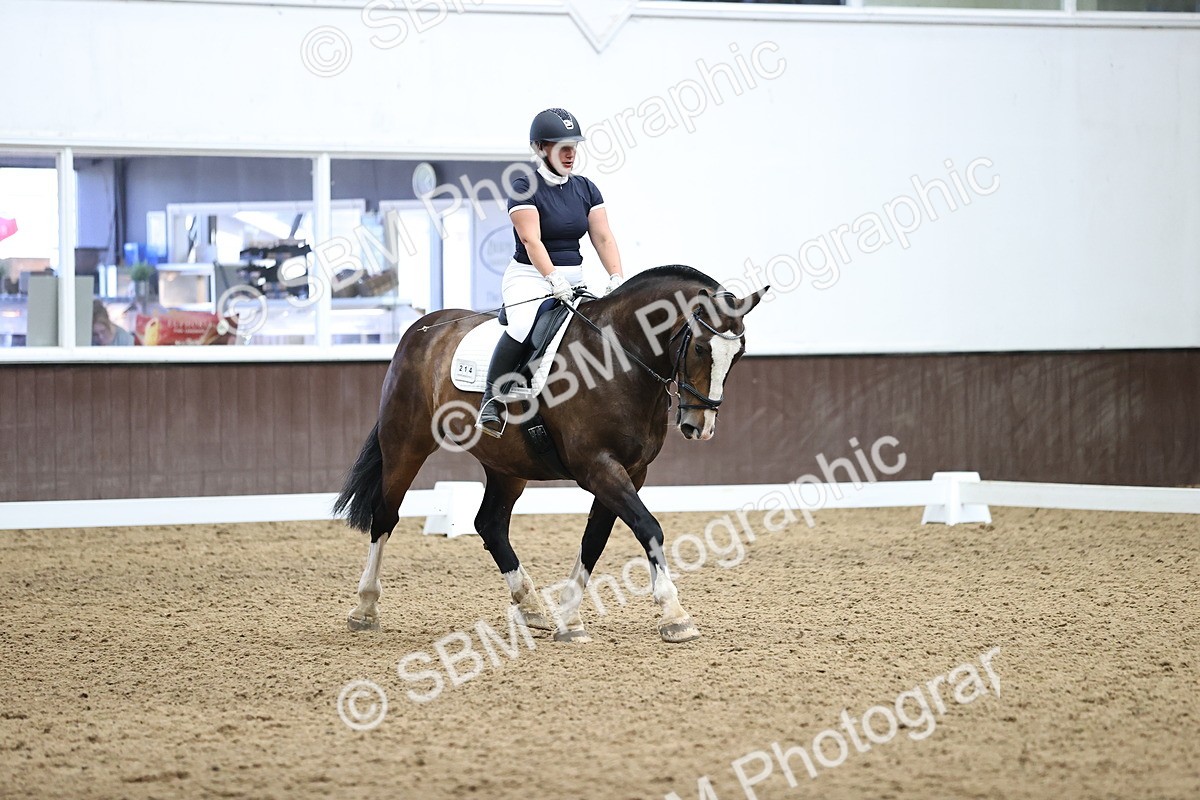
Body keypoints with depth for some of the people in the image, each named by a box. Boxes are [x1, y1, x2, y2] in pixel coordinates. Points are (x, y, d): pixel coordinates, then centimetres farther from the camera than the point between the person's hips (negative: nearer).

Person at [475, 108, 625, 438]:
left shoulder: (585, 189, 11)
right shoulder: (526, 189, -7)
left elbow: (603, 238, 4)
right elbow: (532, 240, -18)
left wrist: (616, 278, -12)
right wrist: (553, 279, -31)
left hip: (573, 280, 6)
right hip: (530, 278, -6)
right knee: (523, 326, -33)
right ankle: (491, 401, -28)